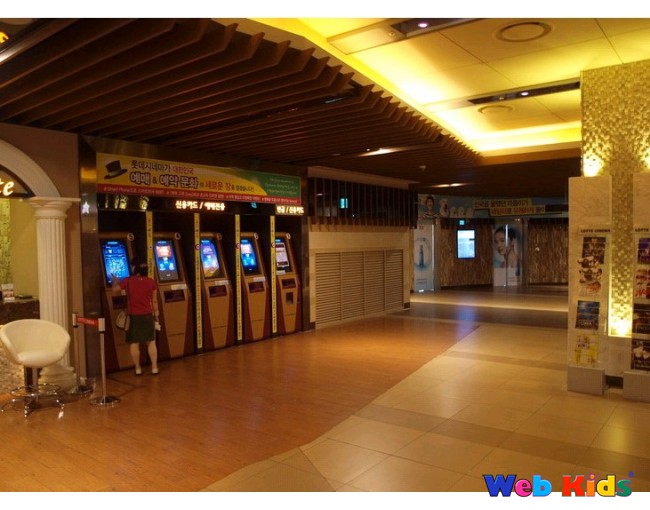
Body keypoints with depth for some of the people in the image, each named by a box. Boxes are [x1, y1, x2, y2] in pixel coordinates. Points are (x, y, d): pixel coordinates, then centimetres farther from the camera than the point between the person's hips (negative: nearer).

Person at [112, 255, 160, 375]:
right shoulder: (151, 281, -4)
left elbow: (115, 289, 8)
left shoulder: (128, 281, -9)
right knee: (151, 342, 10)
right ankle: (154, 367, 10)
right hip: (147, 316, 1)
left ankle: (138, 369, 14)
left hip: (134, 316, -1)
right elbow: (154, 301, 1)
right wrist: (156, 315, 11)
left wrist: (115, 280, 28)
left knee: (134, 343, 9)